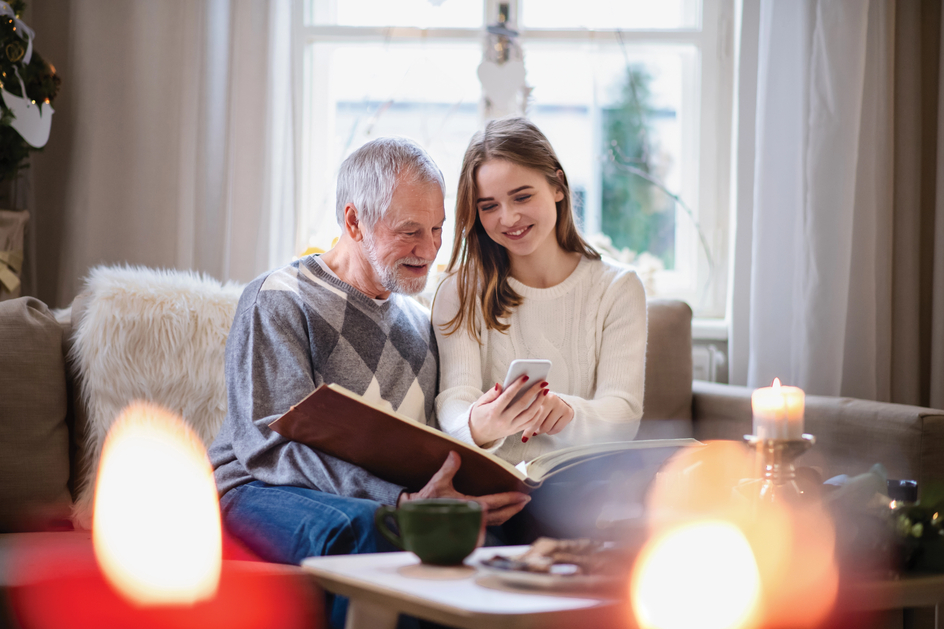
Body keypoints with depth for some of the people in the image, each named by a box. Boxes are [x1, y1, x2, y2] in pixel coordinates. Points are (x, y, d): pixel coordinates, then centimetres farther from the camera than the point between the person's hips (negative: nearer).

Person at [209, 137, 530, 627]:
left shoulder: (419, 320, 21)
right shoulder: (277, 300, -2)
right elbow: (275, 446, -16)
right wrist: (401, 501, -30)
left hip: (393, 498, 5)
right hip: (265, 491, -5)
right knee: (365, 526, -39)